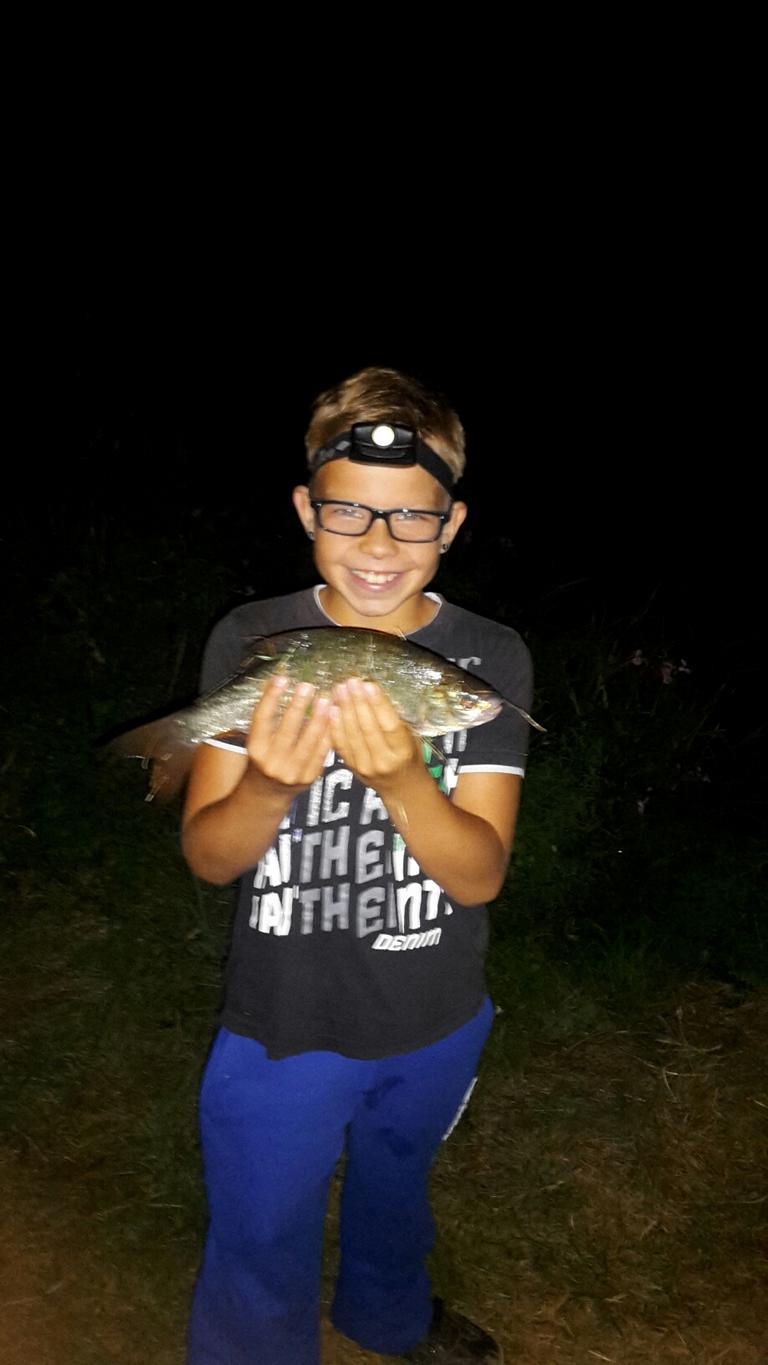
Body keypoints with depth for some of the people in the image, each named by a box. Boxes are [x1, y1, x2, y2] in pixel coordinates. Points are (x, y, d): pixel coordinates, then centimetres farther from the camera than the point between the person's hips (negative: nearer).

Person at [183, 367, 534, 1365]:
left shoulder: (490, 658, -14)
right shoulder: (249, 642, -15)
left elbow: (480, 874, -18)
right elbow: (207, 857, -14)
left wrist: (401, 777, -38)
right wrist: (270, 784, -36)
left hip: (438, 1021, 2)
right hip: (282, 1023, -2)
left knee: (395, 1180, 30)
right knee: (260, 1273, 14)